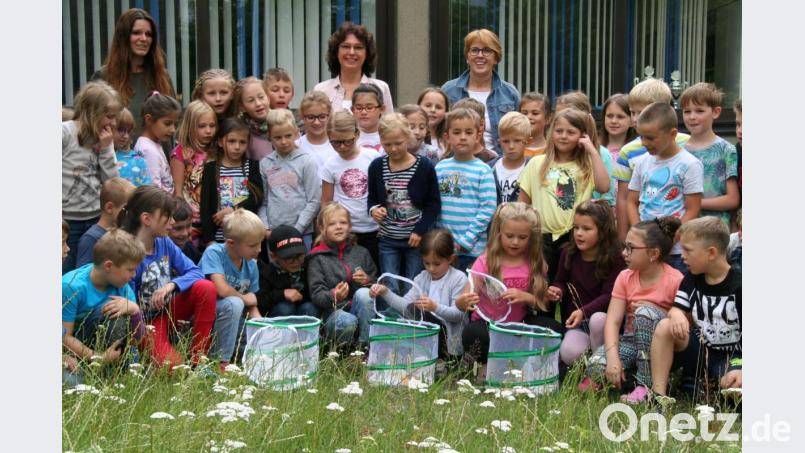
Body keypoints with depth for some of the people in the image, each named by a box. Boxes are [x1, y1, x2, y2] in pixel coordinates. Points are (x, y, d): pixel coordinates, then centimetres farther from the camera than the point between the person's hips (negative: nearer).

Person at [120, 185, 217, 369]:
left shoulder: (165, 243, -2)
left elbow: (195, 272, -4)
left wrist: (172, 285, -23)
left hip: (168, 310, 7)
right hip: (146, 322, -7)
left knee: (206, 287, -20)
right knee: (172, 365, -32)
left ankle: (198, 358, -11)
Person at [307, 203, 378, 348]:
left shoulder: (361, 253, 14)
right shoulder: (317, 258, 4)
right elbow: (316, 294, -6)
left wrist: (367, 281, -5)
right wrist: (333, 296, -29)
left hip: (361, 310, 3)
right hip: (333, 311, -3)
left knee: (364, 293, -30)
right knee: (347, 321, -37)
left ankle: (366, 345, -19)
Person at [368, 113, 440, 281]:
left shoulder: (424, 166, -7)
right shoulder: (377, 166, 1)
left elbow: (434, 204, -3)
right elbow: (372, 198, 14)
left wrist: (420, 230, -12)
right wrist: (373, 209, -9)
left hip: (416, 238, -2)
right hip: (387, 240, 2)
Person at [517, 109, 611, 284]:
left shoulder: (586, 165, 5)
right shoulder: (537, 164, 7)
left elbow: (604, 187, -16)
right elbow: (523, 203, 11)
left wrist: (593, 151, -10)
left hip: (575, 238, -1)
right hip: (543, 238, 1)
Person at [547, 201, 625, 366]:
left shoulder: (615, 258, -10)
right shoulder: (568, 253, 3)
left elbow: (609, 295, -16)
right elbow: (561, 282, 17)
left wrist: (584, 311, -33)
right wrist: (557, 291, -9)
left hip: (603, 314, -2)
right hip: (577, 323, 2)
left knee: (597, 319, -41)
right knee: (569, 354, -31)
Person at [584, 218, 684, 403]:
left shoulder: (675, 281, -12)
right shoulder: (625, 277, 2)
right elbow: (613, 321, -8)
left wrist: (651, 312, -20)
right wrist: (613, 357, -23)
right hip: (631, 340, 2)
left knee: (645, 311, -33)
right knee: (597, 364, -29)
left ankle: (646, 386, -23)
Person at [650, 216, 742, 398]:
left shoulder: (738, 285, -14)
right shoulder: (692, 279, 4)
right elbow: (678, 309, 1)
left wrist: (742, 370, -27)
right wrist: (677, 315, -27)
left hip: (732, 356, -5)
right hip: (700, 348, 5)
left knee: (733, 384, -37)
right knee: (665, 326, -22)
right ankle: (658, 393, -21)